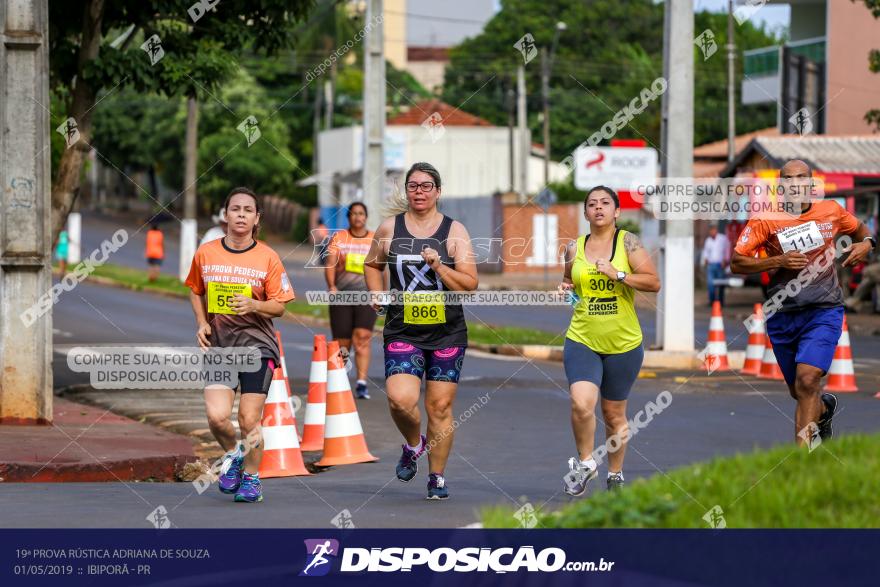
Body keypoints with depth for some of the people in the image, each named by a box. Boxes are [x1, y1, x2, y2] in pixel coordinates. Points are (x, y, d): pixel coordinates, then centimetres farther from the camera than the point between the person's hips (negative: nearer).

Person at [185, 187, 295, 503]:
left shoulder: (267, 257, -4)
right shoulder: (206, 253, 1)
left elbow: (279, 307, 0)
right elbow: (196, 291, 18)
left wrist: (254, 305, -19)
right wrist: (202, 323, 3)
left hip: (257, 345, -1)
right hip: (218, 345, 2)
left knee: (249, 420, -3)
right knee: (217, 417, -13)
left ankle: (251, 477, 20)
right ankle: (232, 455, 19)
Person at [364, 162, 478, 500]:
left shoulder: (454, 232, 0)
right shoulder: (389, 229, 4)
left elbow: (470, 284, -5)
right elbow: (372, 264, 23)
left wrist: (439, 266, -19)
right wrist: (377, 294, 6)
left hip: (447, 333, 0)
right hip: (403, 331, 0)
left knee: (440, 407, 2)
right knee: (400, 399, -19)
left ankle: (437, 476, 18)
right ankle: (413, 444, 13)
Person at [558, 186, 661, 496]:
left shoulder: (627, 242, -4)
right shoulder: (574, 248, 5)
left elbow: (654, 282, -9)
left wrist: (618, 274, -19)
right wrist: (565, 288, 0)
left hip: (623, 343, -1)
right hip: (582, 339, 1)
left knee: (614, 412, 10)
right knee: (581, 403, -19)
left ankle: (615, 474, 29)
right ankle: (585, 462, 4)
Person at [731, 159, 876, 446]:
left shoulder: (831, 211, 1)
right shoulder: (765, 220, -5)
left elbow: (858, 228, 22)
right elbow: (736, 262, -6)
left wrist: (866, 243, -1)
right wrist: (778, 261, -17)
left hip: (824, 311, -2)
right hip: (783, 314, 2)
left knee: (807, 380, -22)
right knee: (798, 393, 14)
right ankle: (824, 406, 50)